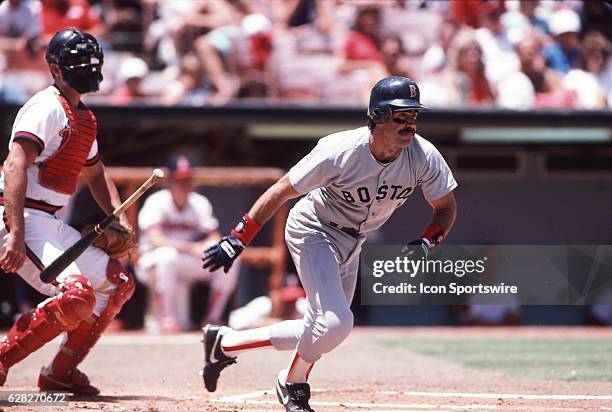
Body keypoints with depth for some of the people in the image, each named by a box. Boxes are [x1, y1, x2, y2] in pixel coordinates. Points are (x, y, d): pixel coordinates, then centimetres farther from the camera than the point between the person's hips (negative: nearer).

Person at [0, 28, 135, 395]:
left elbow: (95, 174, 31)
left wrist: (119, 220, 13)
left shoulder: (85, 118, 17)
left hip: (52, 226, 10)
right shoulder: (46, 108, -13)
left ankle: (61, 372, 15)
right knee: (77, 295, -26)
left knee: (120, 282, 13)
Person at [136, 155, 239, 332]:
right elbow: (155, 239, -31)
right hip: (151, 262, -5)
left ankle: (213, 318, -2)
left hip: (184, 265, 5)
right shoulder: (156, 202, -17)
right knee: (167, 254, -40)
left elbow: (214, 238, -3)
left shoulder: (199, 203, 0)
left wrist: (208, 245, -30)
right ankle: (166, 319, -31)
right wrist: (192, 248, -42)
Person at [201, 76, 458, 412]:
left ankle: (224, 342, 28)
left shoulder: (424, 157, -20)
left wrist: (426, 243, -23)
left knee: (318, 332, 13)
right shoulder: (339, 151, -31)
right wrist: (238, 239, -25)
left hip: (351, 244, 6)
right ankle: (293, 384, 7)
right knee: (335, 323, -23)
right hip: (313, 231, -6)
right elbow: (281, 191, -23)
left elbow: (446, 207, -4)